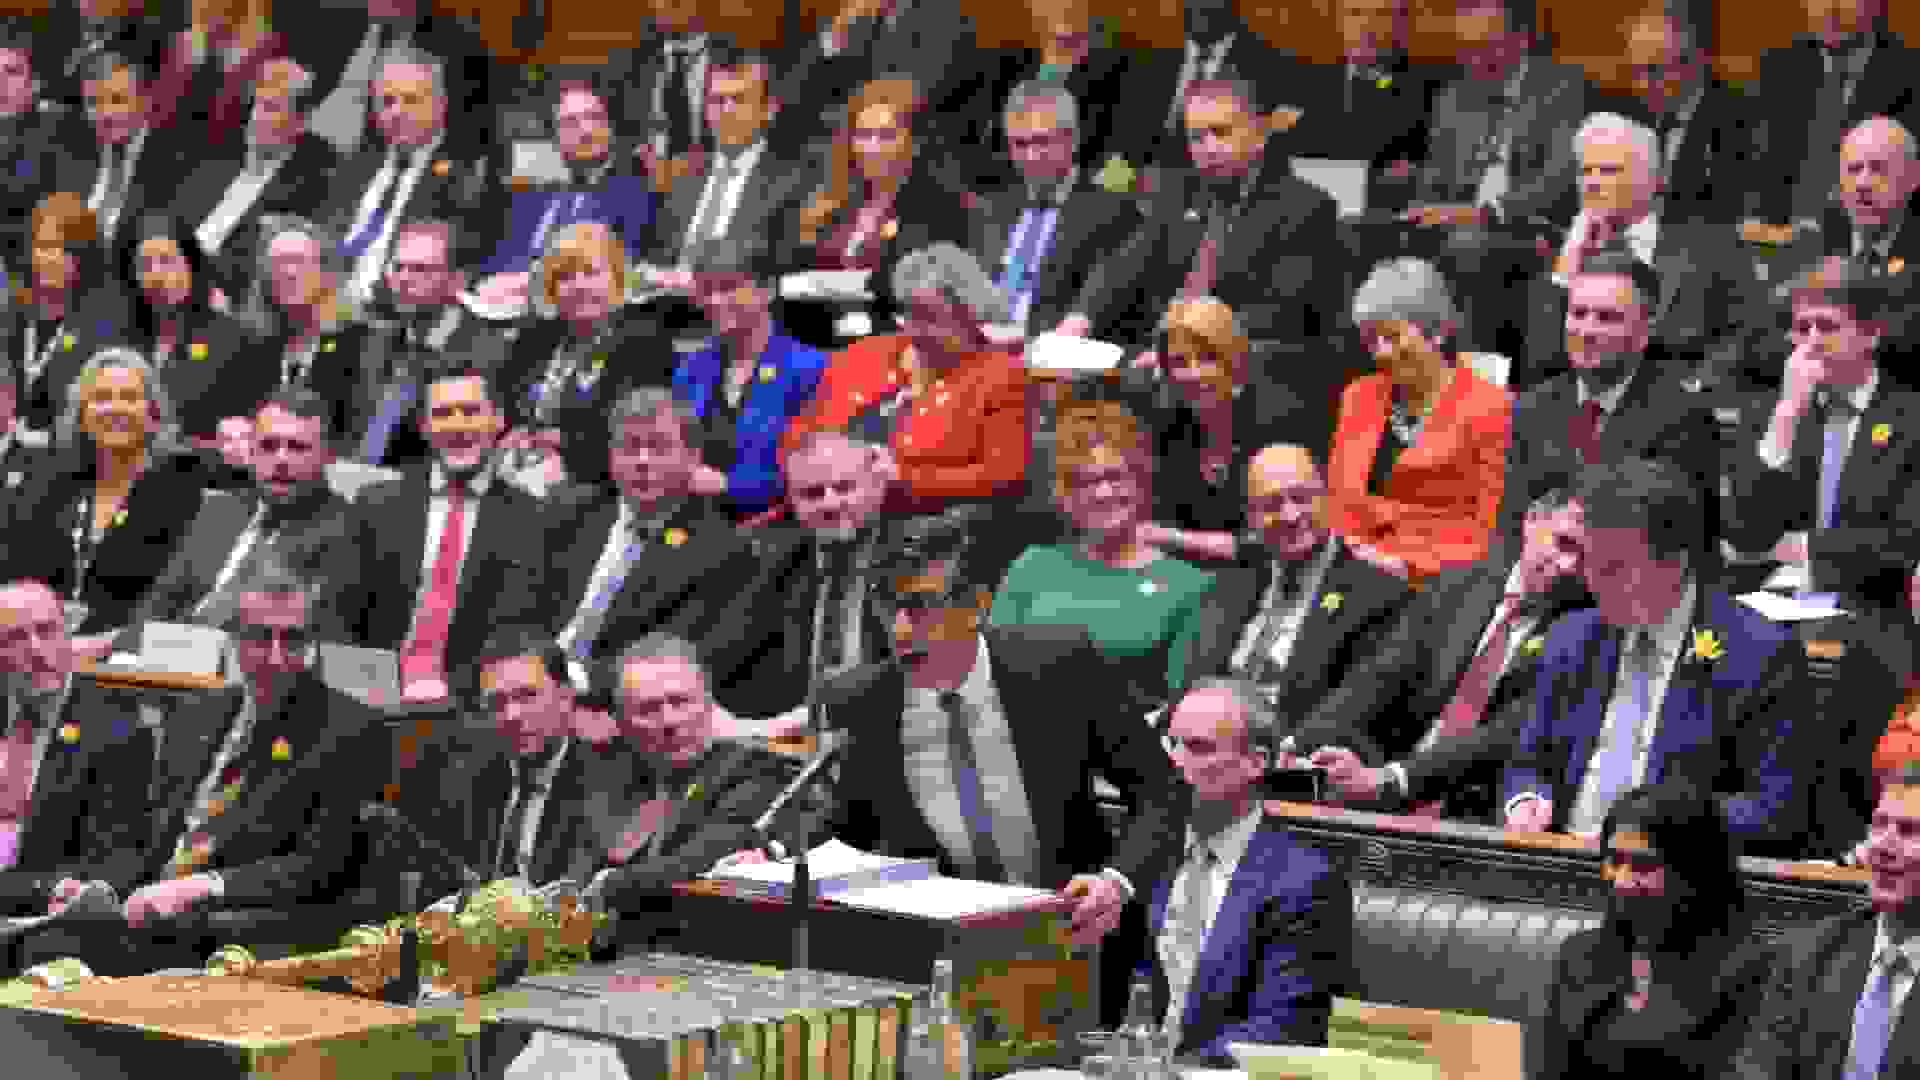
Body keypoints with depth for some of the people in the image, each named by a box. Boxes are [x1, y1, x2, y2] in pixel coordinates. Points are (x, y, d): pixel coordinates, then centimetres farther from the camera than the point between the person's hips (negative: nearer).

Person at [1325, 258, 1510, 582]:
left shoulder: (1490, 407, 1)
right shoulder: (1359, 397, 18)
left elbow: (1487, 526, -2)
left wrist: (1410, 565, -12)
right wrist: (1355, 550, 0)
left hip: (1438, 577, -5)